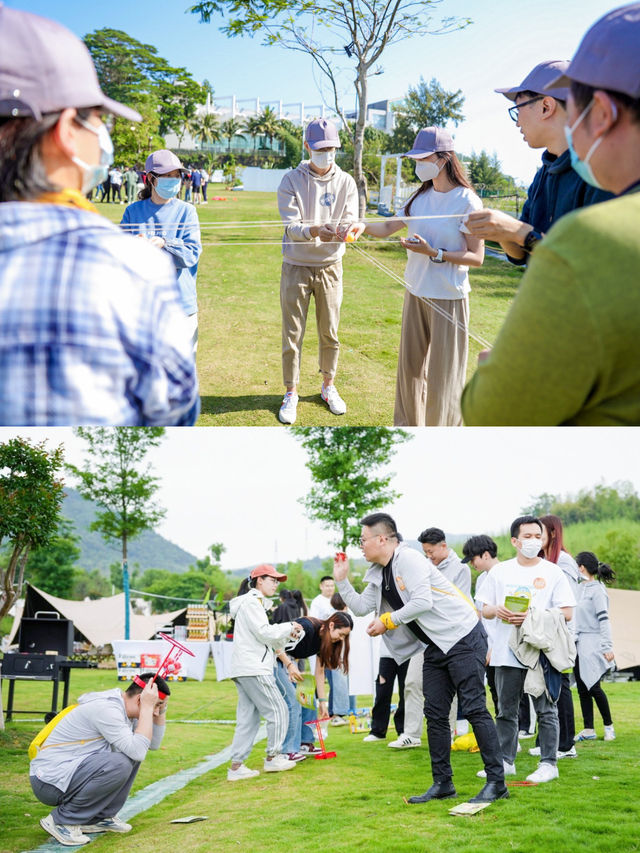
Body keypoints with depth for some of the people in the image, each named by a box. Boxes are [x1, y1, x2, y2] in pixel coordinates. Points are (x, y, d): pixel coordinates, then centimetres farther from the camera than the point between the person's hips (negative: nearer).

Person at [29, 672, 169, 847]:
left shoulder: (124, 708, 8)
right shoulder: (106, 709, -23)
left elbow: (154, 744, 16)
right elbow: (139, 752, -29)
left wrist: (161, 709, 4)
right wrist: (147, 708, -21)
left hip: (71, 770, 10)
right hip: (49, 782, -10)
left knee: (132, 753, 9)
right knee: (119, 764, -30)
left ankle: (100, 817, 11)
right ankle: (62, 821, -12)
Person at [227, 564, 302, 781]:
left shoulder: (255, 602, 25)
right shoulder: (252, 601, -8)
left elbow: (267, 640, 23)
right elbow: (265, 633, -16)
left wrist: (287, 634, 8)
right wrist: (289, 627, -4)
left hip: (243, 670, 10)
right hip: (253, 668, -10)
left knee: (248, 718, 7)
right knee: (277, 711, -3)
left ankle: (236, 766, 5)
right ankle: (272, 758, 5)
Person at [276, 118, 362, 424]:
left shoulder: (345, 182, 1)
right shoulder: (291, 180, -7)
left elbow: (349, 221, -6)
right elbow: (291, 225, -15)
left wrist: (347, 229, -32)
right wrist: (315, 231, -37)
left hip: (330, 267, 2)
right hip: (296, 267, -2)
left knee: (330, 333, 10)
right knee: (292, 334, 2)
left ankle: (328, 386, 28)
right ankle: (291, 393, 14)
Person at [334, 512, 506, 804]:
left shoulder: (408, 559, -15)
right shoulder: (379, 574, 13)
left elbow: (423, 601, -23)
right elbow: (361, 607, 15)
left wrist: (387, 621, -15)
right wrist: (342, 580, 6)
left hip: (463, 637, -10)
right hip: (436, 646, 10)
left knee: (474, 708, -9)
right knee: (435, 714, 7)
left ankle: (496, 782, -5)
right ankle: (442, 783, 14)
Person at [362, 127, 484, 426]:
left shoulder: (466, 201, -13)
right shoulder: (421, 197, 8)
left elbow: (476, 257, -14)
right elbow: (389, 227, 12)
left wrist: (433, 253, -22)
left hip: (448, 298, -7)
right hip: (416, 292, 7)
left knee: (443, 376, 0)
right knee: (410, 367, 15)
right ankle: (407, 427, 30)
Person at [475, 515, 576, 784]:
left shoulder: (552, 572, 2)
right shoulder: (500, 571, 10)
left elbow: (567, 612, -3)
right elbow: (484, 609, 13)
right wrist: (497, 610, -11)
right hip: (507, 653, 3)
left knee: (546, 710, 0)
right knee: (506, 710, 10)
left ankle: (548, 764, 7)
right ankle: (505, 761, 20)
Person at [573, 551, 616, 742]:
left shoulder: (597, 590, -10)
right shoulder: (579, 588, 13)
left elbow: (604, 619, -15)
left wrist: (607, 647, -18)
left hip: (592, 644, -8)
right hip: (578, 644, 8)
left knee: (593, 687, -7)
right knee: (582, 689, 7)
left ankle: (609, 725, 9)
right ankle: (588, 730, 12)